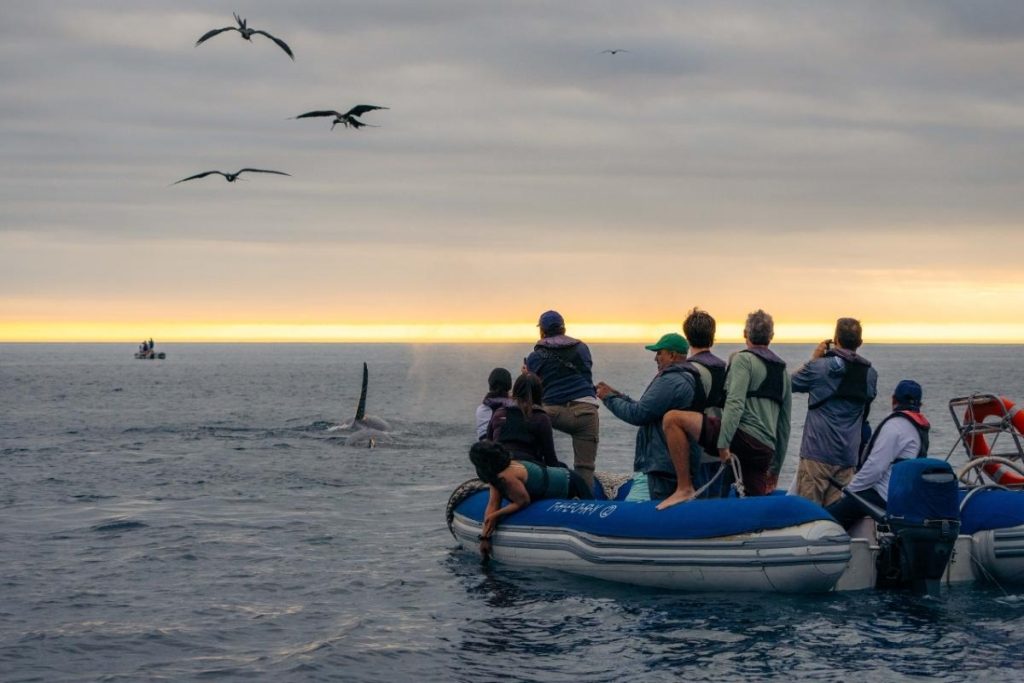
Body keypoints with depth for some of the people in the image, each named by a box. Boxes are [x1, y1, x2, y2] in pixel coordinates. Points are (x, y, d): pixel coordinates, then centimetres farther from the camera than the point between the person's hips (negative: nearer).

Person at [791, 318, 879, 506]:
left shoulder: (819, 367, -7)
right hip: (847, 457, 4)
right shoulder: (870, 374, 6)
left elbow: (791, 383, 9)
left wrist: (814, 358, 19)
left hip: (817, 454, -4)